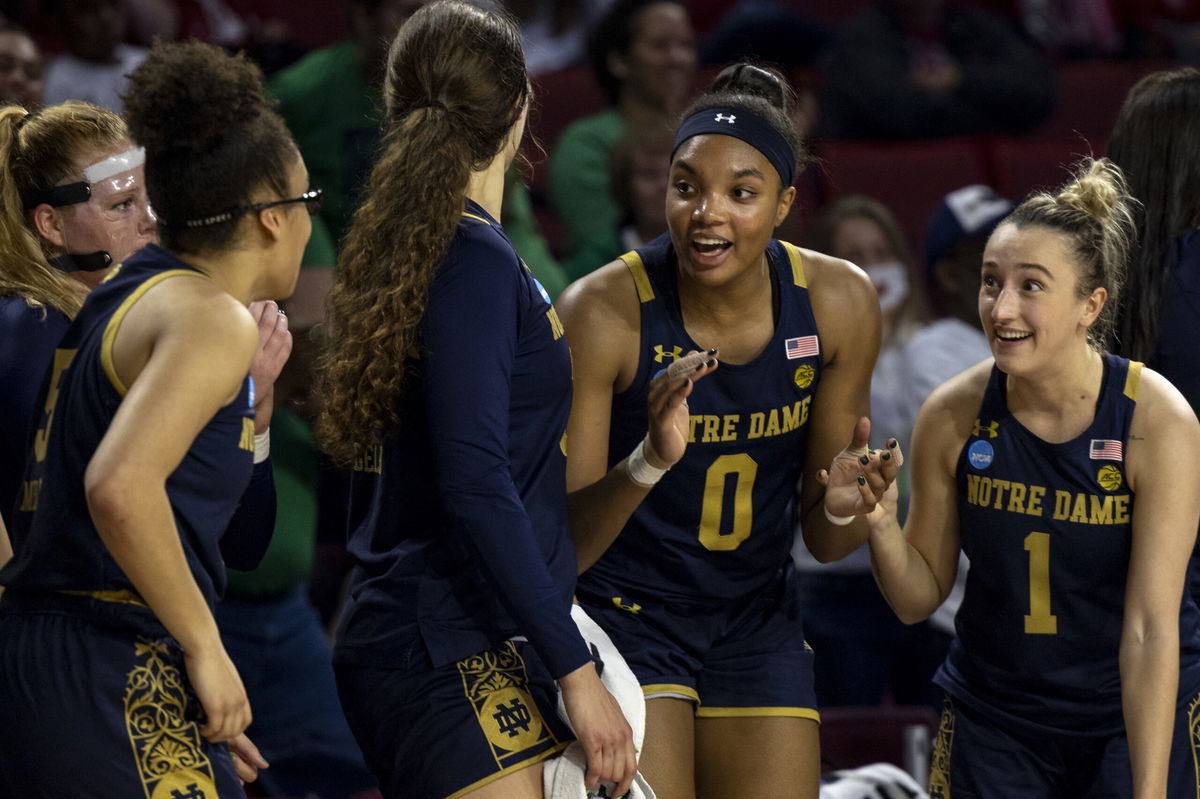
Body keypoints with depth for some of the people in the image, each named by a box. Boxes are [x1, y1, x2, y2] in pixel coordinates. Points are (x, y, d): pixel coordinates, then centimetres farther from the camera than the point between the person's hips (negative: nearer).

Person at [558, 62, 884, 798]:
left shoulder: (839, 304, -8)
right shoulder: (605, 312, -20)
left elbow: (824, 542, 2)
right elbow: (559, 545, -20)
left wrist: (842, 509, -22)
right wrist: (646, 465, -37)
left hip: (757, 618, 4)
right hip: (626, 612, -4)